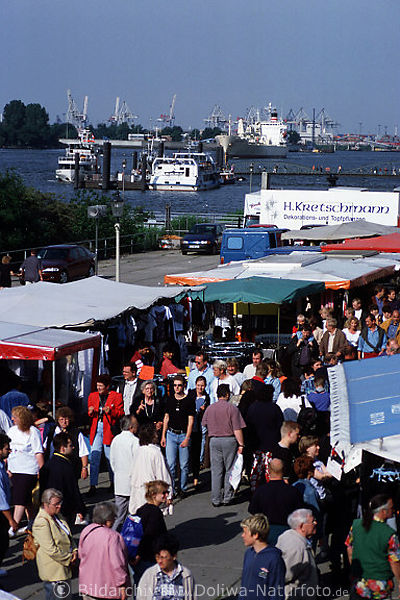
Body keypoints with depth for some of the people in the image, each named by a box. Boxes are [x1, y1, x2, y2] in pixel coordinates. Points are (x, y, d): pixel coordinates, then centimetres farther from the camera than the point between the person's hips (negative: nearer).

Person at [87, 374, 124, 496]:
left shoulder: (116, 396, 2)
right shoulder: (92, 396, 14)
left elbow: (121, 413, 0)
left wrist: (110, 411, -17)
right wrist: (90, 412, -2)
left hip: (109, 429, -3)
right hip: (96, 428, 3)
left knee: (110, 457, 2)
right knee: (94, 457, -3)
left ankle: (113, 482, 21)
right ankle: (93, 486, -3)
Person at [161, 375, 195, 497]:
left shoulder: (189, 401, -2)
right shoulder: (170, 399, 9)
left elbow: (191, 421, -5)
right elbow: (166, 417, 14)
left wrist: (187, 438, -11)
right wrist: (163, 435, 8)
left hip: (183, 435, -2)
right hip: (171, 435, 3)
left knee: (184, 465, 3)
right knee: (170, 464, -3)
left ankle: (183, 489, 14)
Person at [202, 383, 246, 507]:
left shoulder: (210, 408, 3)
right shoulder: (232, 408, -9)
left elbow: (205, 425, 16)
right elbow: (237, 429, -11)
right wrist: (241, 444, -6)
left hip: (214, 440, 3)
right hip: (229, 440, -3)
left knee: (216, 470, 7)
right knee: (229, 469, 7)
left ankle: (216, 499, 7)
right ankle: (227, 497, 8)